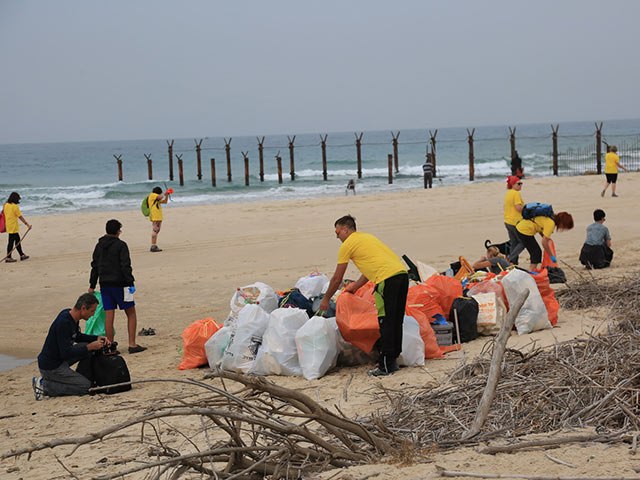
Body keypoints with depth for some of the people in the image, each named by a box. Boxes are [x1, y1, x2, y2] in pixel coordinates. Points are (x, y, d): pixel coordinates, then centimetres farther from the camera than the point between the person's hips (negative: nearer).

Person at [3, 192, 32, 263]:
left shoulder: (5, 205, 7)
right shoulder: (15, 206, -15)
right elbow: (20, 217, -13)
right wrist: (27, 224, -8)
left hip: (8, 226, 9)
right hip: (13, 227, -9)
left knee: (17, 240, 17)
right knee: (11, 241, -4)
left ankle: (22, 255, 24)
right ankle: (8, 258, -1)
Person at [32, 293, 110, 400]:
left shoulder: (71, 315, 2)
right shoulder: (64, 323, -27)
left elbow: (77, 337, 21)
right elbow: (66, 354, -27)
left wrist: (97, 338, 7)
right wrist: (90, 347, -20)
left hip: (59, 360, 10)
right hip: (50, 367, -10)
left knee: (88, 346, 8)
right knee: (86, 387, -9)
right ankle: (44, 385, -6)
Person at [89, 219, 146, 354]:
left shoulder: (99, 246, 9)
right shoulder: (120, 245, -9)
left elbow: (94, 266, 14)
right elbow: (125, 266, -15)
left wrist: (92, 285, 19)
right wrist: (130, 282, -14)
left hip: (104, 285, 5)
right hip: (119, 284, -5)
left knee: (109, 316, 5)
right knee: (131, 313, 5)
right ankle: (132, 345, -1)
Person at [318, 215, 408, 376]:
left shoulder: (347, 245, 6)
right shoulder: (367, 237, 29)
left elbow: (337, 278, 11)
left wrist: (326, 299, 23)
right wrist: (355, 286, 47)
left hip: (387, 278, -8)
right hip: (402, 272, 8)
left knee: (385, 323, -5)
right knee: (396, 322, 14)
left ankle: (386, 366, -4)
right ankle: (393, 359, 21)